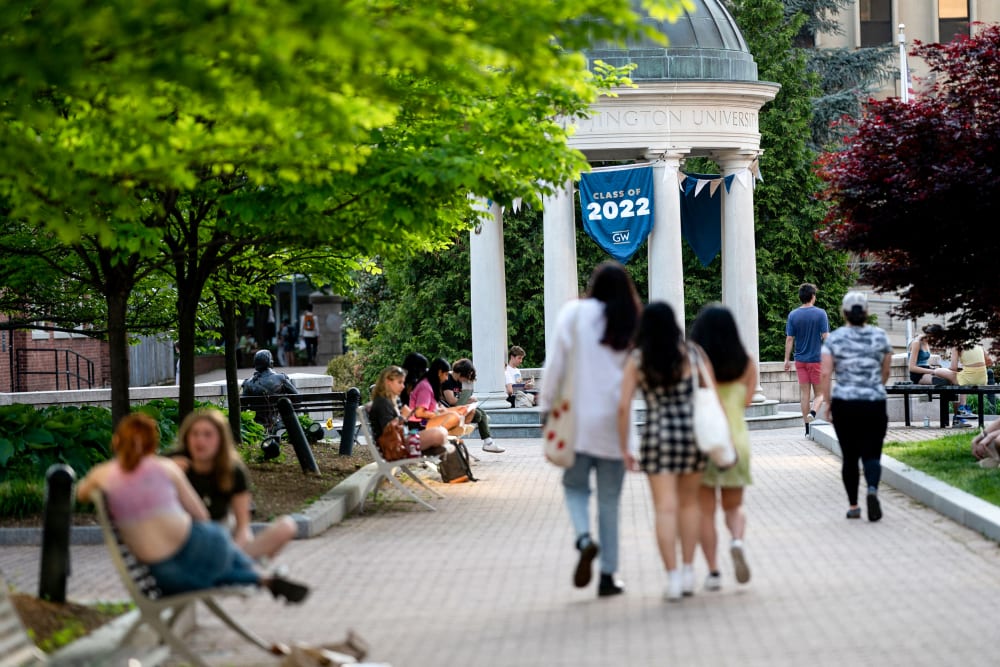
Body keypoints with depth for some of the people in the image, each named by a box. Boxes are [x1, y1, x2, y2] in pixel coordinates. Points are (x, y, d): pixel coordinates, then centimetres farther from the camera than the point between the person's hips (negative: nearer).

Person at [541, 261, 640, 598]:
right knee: (609, 500, 9)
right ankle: (608, 575, 11)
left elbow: (556, 362, -5)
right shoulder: (632, 325, -1)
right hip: (613, 422, 1)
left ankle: (584, 538, -12)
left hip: (577, 418, -1)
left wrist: (548, 404, 1)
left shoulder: (574, 314, -4)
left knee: (575, 485, 16)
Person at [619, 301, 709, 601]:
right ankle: (688, 571, 17)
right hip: (692, 431, 1)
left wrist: (623, 446, 2)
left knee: (665, 508, -2)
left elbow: (623, 406, -5)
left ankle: (672, 577, -9)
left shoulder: (637, 361, 0)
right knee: (689, 502, 17)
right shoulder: (693, 354, 1)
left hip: (657, 434, -1)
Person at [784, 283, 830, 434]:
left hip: (800, 359, 3)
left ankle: (807, 426, 8)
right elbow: (825, 337, -8)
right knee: (819, 392, 6)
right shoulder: (820, 313, -9)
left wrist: (787, 360, 5)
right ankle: (813, 414, -20)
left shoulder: (793, 315, -1)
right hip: (816, 358, -3)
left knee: (804, 392, 7)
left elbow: (789, 339, 0)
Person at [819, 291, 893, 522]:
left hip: (844, 404, 0)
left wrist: (828, 403, 1)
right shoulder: (880, 336, 2)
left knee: (850, 456, 11)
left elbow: (825, 374, -8)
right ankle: (873, 490, -27)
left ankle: (853, 506, 14)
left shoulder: (834, 338, -2)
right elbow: (885, 372, 12)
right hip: (874, 405, 0)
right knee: (871, 454, 1)